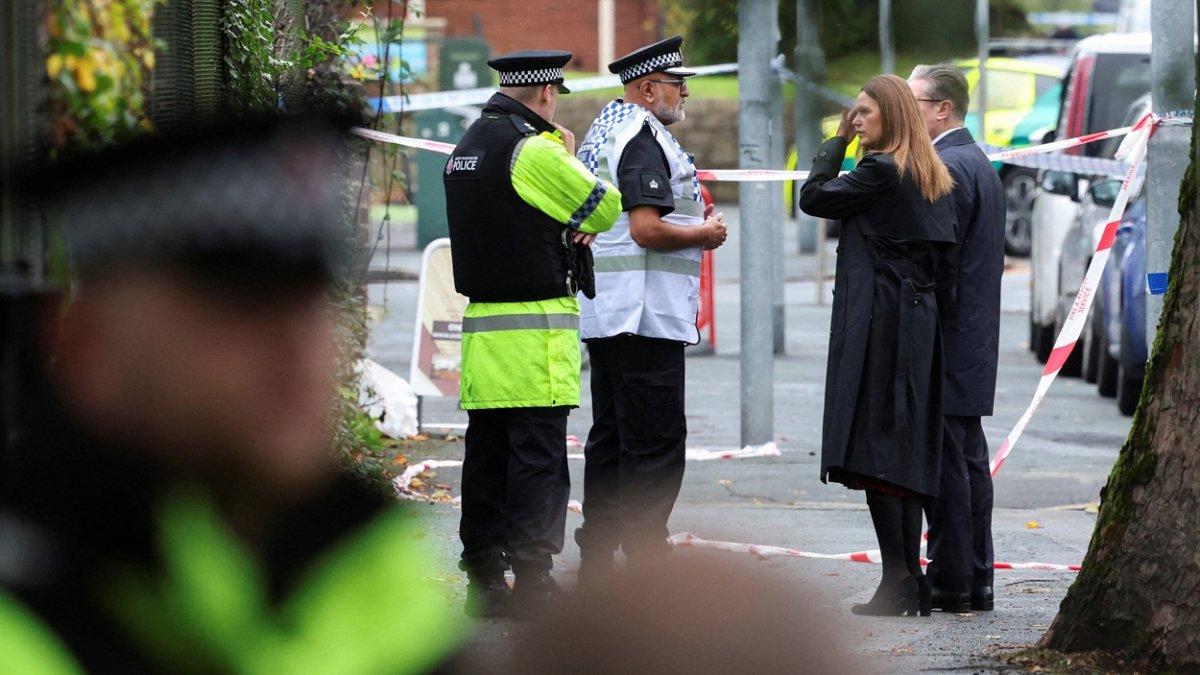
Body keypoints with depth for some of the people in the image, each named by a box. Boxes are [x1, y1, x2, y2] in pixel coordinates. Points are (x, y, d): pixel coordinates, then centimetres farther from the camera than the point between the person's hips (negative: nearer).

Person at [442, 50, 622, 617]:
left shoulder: (466, 150, 14)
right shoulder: (534, 150, -13)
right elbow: (607, 209, -6)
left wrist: (566, 228, 4)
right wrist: (571, 159, 11)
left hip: (480, 325, 8)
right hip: (536, 326, -8)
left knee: (487, 453, 10)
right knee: (537, 457, -6)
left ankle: (484, 579, 13)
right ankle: (532, 580, -9)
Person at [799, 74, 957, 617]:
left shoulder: (881, 170, -12)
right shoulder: (932, 177, 14)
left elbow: (813, 198, -3)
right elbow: (942, 253, 14)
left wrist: (837, 142, 6)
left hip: (877, 322, -9)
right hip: (918, 322, 9)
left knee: (874, 450, -9)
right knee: (906, 452, 10)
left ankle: (898, 583, -14)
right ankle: (912, 585, 9)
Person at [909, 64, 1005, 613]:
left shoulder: (947, 168, -15)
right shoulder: (980, 164, 17)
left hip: (946, 340, -10)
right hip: (976, 344, 10)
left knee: (947, 467, -7)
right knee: (969, 464, 12)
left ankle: (950, 584, -5)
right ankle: (975, 582, 15)